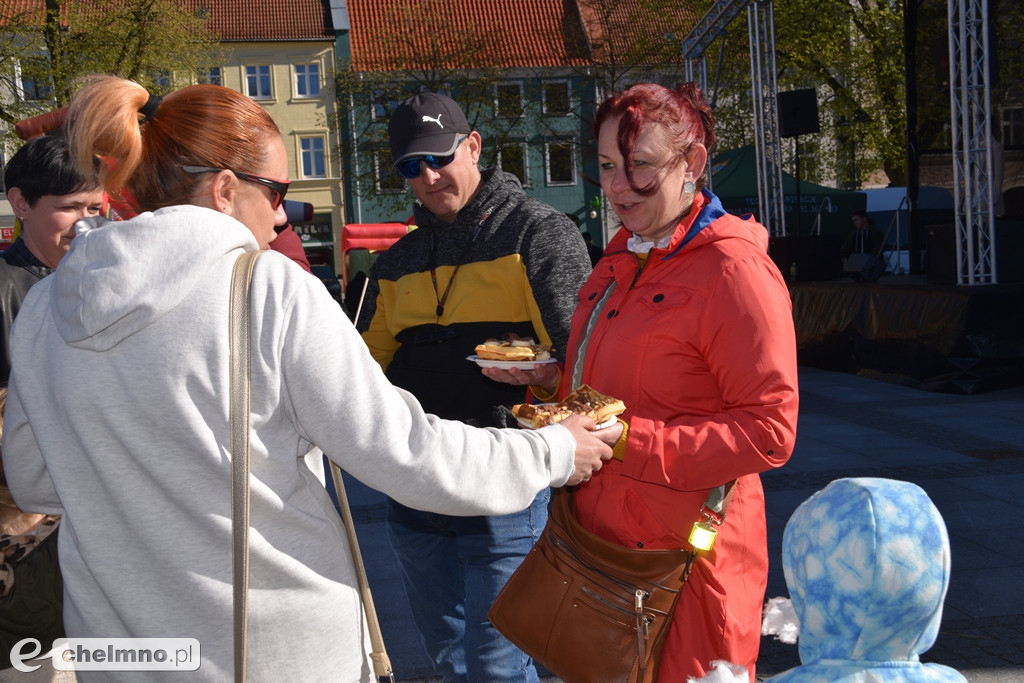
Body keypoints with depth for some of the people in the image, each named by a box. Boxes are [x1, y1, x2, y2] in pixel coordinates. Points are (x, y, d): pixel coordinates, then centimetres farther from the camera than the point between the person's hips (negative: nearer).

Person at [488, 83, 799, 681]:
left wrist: (628, 440, -24)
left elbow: (770, 431, -19)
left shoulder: (734, 270, -16)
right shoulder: (624, 258, 12)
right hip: (602, 535, 8)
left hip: (682, 556, -8)